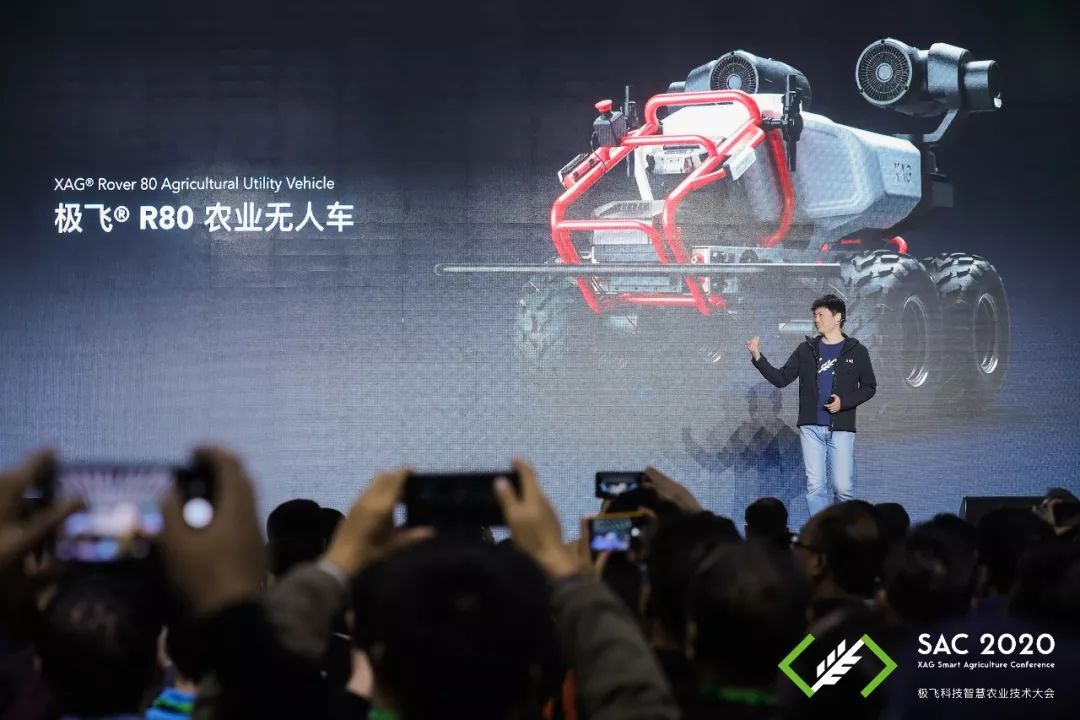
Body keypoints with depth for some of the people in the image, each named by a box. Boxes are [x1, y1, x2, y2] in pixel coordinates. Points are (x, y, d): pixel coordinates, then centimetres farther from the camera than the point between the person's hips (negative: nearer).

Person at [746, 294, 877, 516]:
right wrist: (758, 357, -4)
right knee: (815, 486, 0)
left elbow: (869, 387, 7)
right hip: (811, 427, 2)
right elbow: (781, 379, 8)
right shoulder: (806, 350, 11)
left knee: (843, 487, -6)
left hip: (841, 429, -2)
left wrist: (844, 402, -9)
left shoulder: (856, 351, 5)